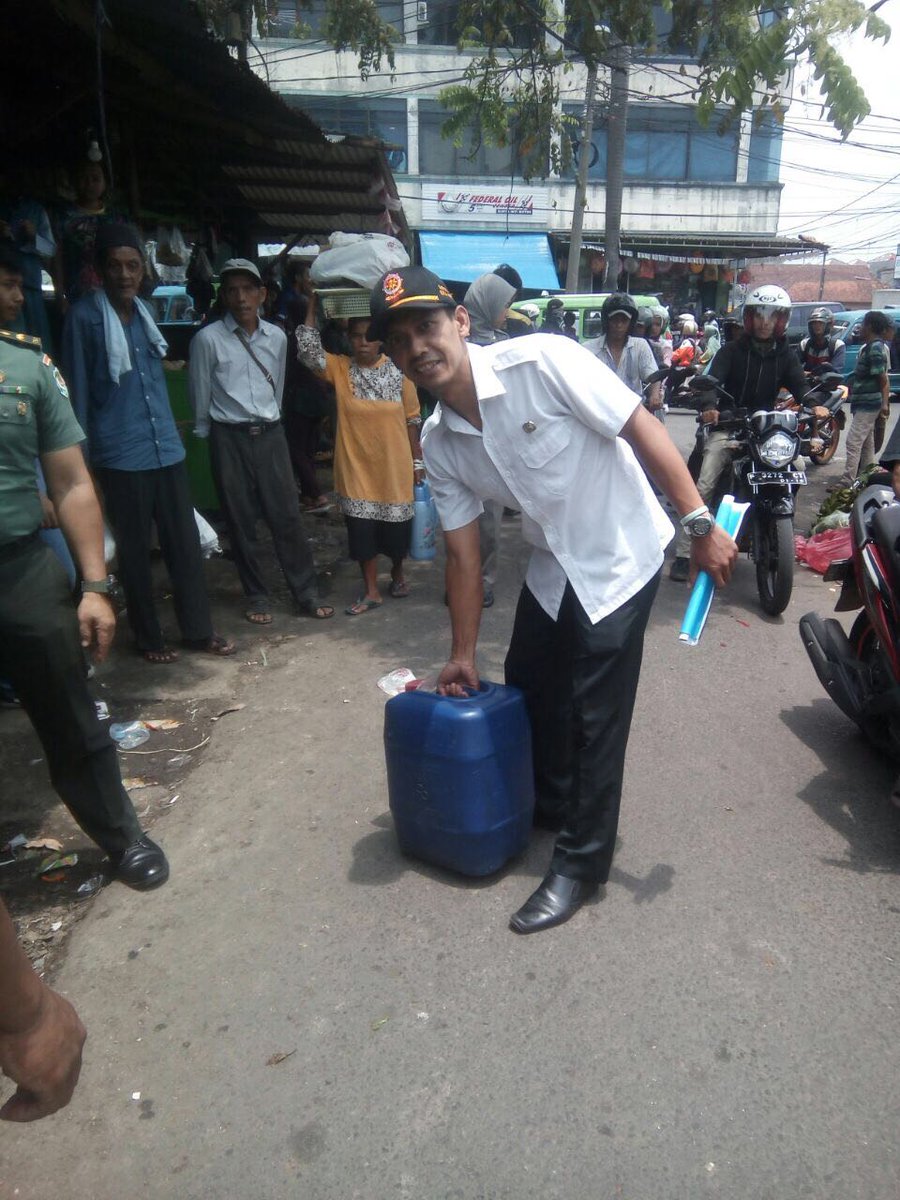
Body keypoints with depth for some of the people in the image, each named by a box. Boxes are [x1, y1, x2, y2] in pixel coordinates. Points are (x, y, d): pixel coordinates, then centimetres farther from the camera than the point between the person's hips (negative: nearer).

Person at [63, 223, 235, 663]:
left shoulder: (143, 311, 13)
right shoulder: (84, 316, -6)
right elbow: (79, 389, -6)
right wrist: (83, 455, -6)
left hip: (166, 447, 6)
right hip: (120, 455, -6)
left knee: (185, 542, 8)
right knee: (134, 549, 5)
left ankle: (198, 629, 20)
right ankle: (147, 637, 19)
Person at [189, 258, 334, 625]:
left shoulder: (277, 337, 6)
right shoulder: (208, 339, -6)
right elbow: (200, 395, 2)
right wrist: (207, 434, 11)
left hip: (270, 434, 3)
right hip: (229, 439, -2)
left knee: (287, 516, 3)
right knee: (241, 521, 4)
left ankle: (306, 594, 11)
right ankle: (256, 597, 17)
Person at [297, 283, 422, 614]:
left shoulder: (398, 371, -3)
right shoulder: (340, 369, -2)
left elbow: (411, 420, 2)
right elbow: (308, 350, -18)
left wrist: (417, 461, 2)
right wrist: (312, 302, -18)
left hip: (394, 467, 0)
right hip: (356, 468, 1)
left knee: (396, 528, 10)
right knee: (362, 530, 6)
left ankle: (397, 573, 38)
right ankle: (371, 591, 20)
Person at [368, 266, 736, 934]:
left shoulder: (543, 362, -23)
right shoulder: (439, 446, -5)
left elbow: (643, 430, -20)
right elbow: (464, 555, 1)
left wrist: (702, 525, -23)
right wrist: (463, 654, 6)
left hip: (620, 558, -6)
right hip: (552, 564, 7)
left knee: (594, 719, -2)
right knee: (528, 687, 17)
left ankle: (582, 865, 18)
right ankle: (550, 805, 46)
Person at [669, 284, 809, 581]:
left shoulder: (785, 355, 12)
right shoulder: (732, 350, 2)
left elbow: (800, 384, -2)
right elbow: (713, 379, -14)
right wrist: (709, 406, -37)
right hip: (727, 427, -3)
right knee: (703, 487, -17)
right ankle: (684, 554, -16)